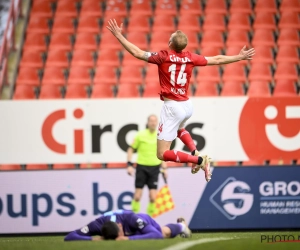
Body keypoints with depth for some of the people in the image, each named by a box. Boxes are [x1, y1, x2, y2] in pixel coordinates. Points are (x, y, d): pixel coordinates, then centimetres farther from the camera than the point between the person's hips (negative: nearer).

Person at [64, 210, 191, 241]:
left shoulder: (132, 219, -52)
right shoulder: (98, 224, -46)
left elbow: (157, 235, -56)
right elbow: (69, 237, -46)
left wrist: (129, 238, -66)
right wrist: (92, 238, -61)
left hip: (143, 222, -3)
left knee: (165, 233, 32)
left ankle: (181, 226, 68)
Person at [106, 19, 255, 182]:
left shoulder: (163, 57, -12)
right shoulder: (190, 58, 0)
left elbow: (137, 53, -11)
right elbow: (217, 60, 10)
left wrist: (118, 35, -4)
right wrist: (240, 57, 23)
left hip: (172, 107, -6)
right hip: (187, 106, 6)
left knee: (162, 154, -3)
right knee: (179, 129, 41)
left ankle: (199, 160, -16)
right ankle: (195, 152, 15)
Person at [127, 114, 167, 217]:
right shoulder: (140, 135, -3)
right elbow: (131, 150, 4)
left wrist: (164, 168, 10)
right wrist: (129, 165, -5)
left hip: (154, 168, 2)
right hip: (141, 166, -2)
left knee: (153, 197, -3)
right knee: (137, 196, -3)